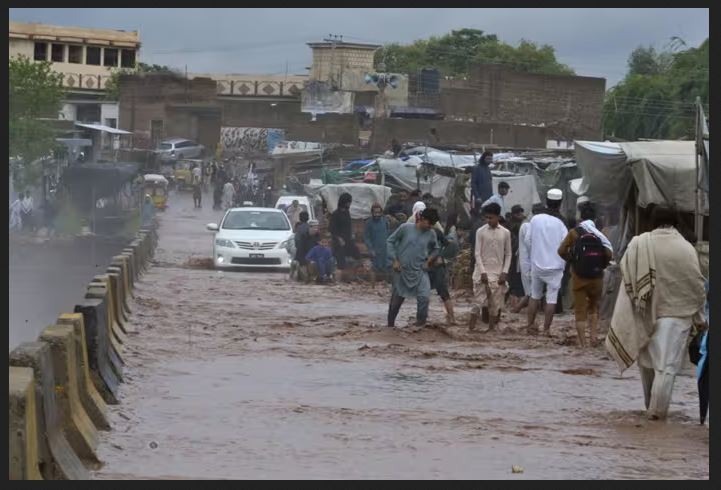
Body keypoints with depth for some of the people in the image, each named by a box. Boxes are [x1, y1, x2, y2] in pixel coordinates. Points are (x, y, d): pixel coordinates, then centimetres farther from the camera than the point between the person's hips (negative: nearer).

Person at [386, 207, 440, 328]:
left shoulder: (431, 234, -1)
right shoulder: (405, 228, -10)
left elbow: (435, 249, 17)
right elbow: (391, 241, -2)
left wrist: (429, 260, 0)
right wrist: (394, 260, -6)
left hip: (420, 271, 2)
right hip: (402, 270, -1)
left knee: (424, 297, -18)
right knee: (397, 298, 7)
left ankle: (420, 324, -3)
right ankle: (390, 324, 26)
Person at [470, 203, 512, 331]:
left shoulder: (505, 233, 3)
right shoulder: (481, 232, -2)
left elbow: (508, 254, 6)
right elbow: (477, 253, -3)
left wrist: (504, 272, -3)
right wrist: (482, 272, -11)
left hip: (498, 273, 2)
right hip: (483, 272, -2)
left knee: (495, 303, 2)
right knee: (480, 301, -7)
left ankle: (491, 328, 9)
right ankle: (471, 329, -5)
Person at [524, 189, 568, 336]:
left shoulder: (535, 219, -7)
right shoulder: (560, 224, -14)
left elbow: (527, 240, 1)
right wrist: (563, 262, 8)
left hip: (536, 264, 3)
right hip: (555, 266, -3)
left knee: (535, 295, 17)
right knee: (551, 298, 4)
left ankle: (530, 325, 21)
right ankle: (546, 328, 4)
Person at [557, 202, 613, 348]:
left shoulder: (574, 233, -4)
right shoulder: (599, 234, -2)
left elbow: (561, 251, -8)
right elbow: (609, 254, -10)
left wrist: (571, 261, 10)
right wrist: (602, 265, 7)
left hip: (579, 277, -1)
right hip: (597, 277, 1)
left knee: (580, 310, 5)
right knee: (594, 307, 21)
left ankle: (582, 342, 2)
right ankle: (594, 334, 4)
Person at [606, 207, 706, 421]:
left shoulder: (639, 244, -4)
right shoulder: (686, 249, -7)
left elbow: (625, 273, 0)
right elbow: (697, 287, -3)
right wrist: (699, 318, 7)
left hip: (645, 314, 2)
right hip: (676, 313, -2)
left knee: (647, 362, 18)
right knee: (667, 365, 0)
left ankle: (651, 405, 28)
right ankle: (657, 409, -5)